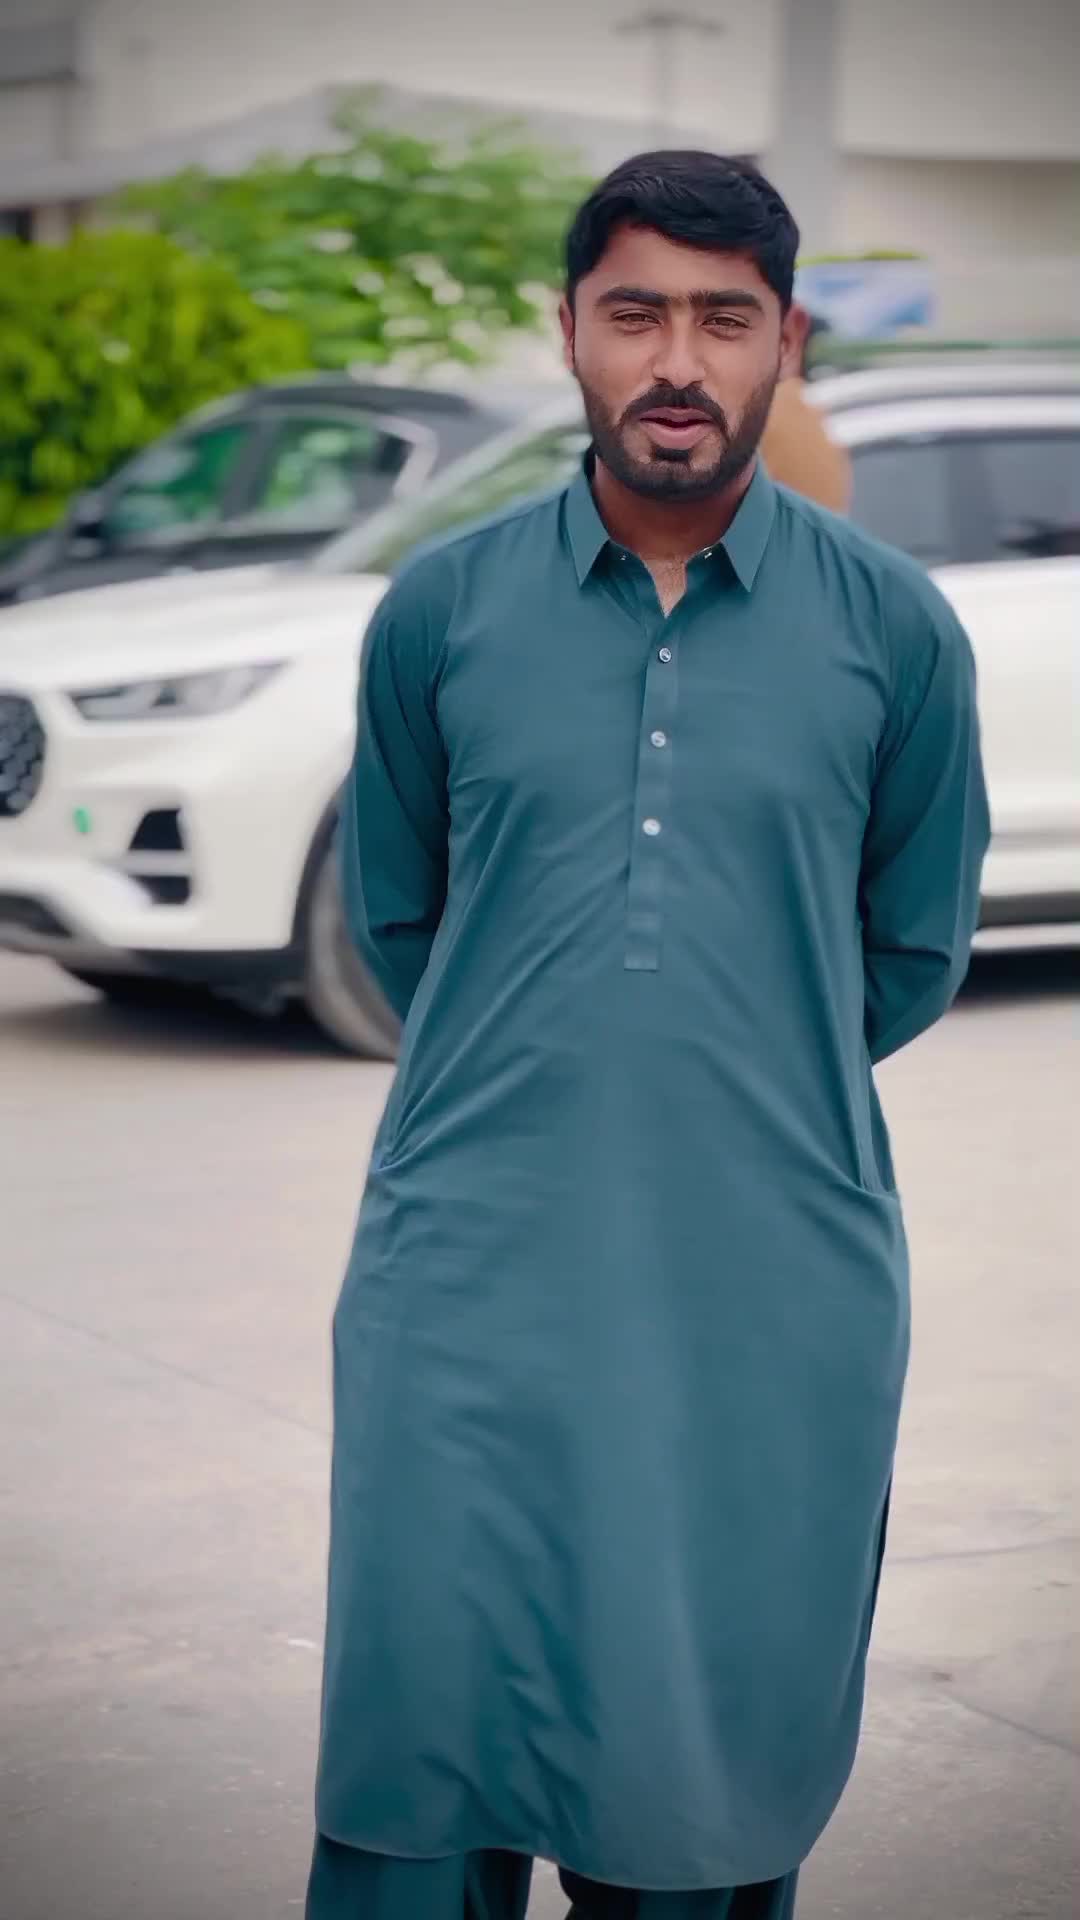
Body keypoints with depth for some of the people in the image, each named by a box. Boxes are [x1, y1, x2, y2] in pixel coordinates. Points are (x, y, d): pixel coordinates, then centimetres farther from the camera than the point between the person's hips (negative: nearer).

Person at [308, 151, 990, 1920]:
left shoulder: (892, 627, 1)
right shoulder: (441, 611, 3)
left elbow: (917, 948, 12)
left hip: (777, 1288, 0)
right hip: (477, 1263, 0)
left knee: (726, 1739, 7)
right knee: (427, 1727, -1)